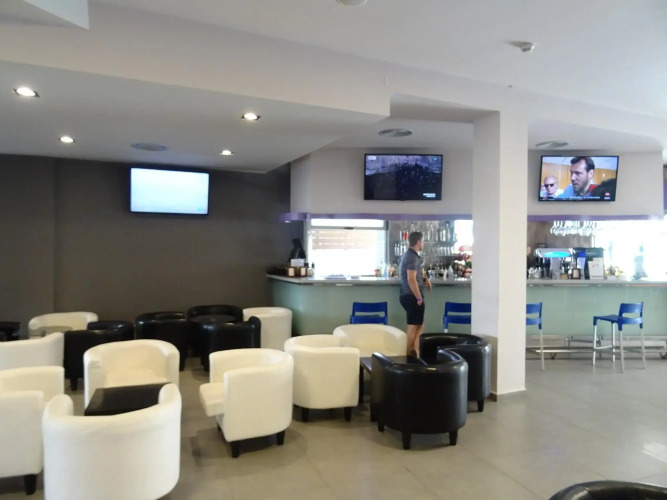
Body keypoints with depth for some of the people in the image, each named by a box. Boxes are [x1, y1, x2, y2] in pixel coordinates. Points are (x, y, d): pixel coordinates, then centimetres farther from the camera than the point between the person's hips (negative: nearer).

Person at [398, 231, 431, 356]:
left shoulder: (409, 255, 15)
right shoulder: (413, 257, -17)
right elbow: (411, 280, -24)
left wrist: (424, 278, 12)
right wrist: (419, 298, -19)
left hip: (407, 295, 10)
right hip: (412, 296, -10)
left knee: (419, 325, 17)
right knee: (414, 326, -1)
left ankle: (413, 350, 18)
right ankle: (411, 353, 7)